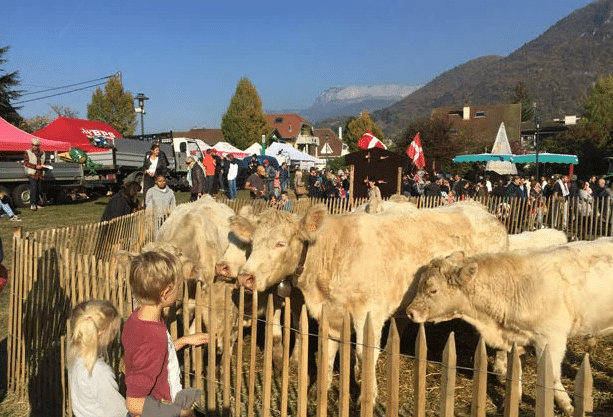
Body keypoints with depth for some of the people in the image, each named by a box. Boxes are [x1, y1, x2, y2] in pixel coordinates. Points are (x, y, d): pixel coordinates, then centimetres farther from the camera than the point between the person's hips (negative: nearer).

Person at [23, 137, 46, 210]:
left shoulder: (42, 153, 16)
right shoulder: (28, 153, 3)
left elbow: (44, 162, 27)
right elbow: (26, 163, -5)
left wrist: (43, 166, 3)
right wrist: (35, 167, -15)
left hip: (40, 174, 5)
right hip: (32, 174, -5)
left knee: (39, 189, 5)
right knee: (33, 188, -15)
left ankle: (37, 204, 14)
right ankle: (32, 204, -14)